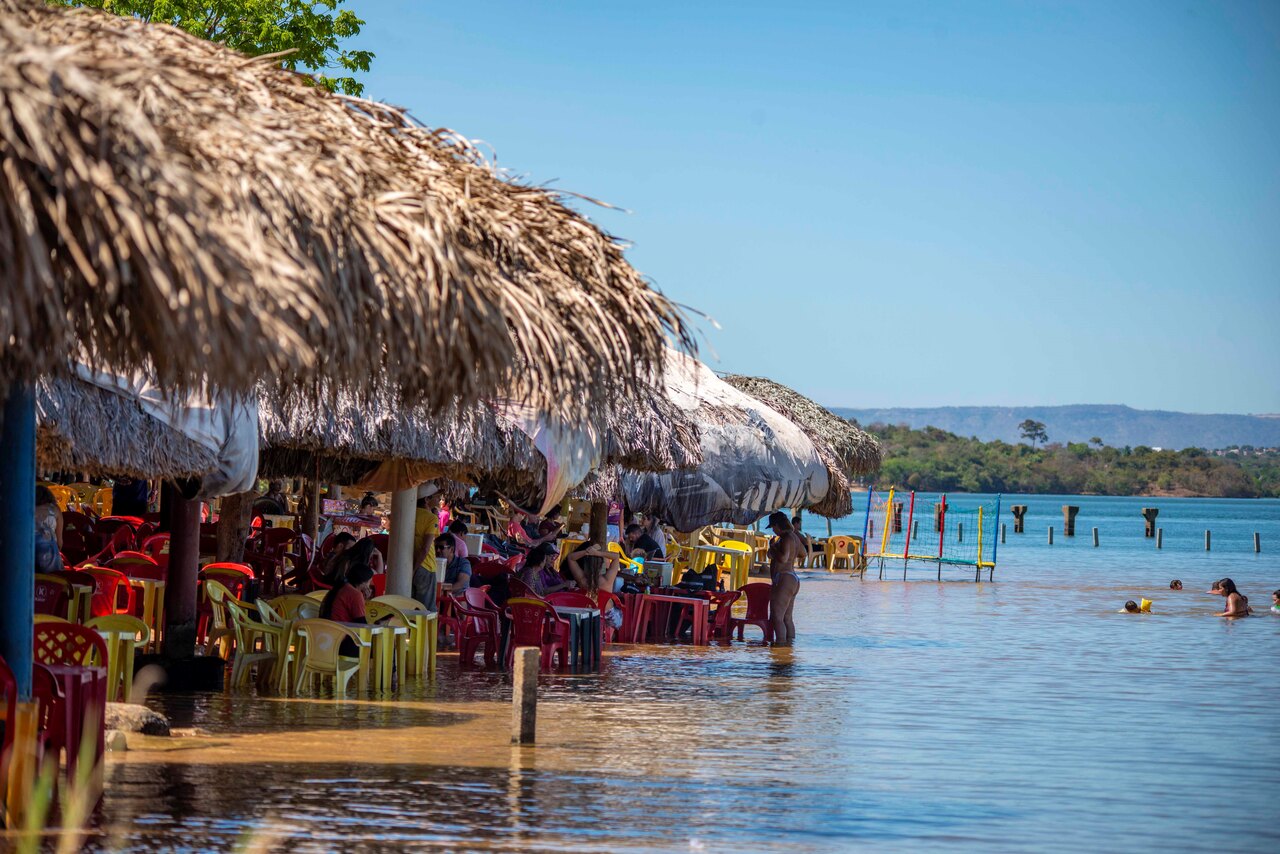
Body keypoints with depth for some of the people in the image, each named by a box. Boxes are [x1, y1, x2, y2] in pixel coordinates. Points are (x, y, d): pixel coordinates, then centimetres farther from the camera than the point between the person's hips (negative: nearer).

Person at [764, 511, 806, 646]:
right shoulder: (793, 536, 14)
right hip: (793, 580, 11)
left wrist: (772, 549, -12)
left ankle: (781, 643, -17)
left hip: (784, 580, -11)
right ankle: (790, 642, 15)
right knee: (787, 618, 13)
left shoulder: (786, 538, -15)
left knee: (777, 617, -12)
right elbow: (803, 553, 31)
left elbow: (783, 558, -28)